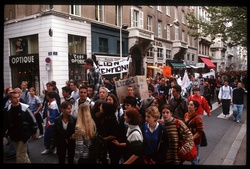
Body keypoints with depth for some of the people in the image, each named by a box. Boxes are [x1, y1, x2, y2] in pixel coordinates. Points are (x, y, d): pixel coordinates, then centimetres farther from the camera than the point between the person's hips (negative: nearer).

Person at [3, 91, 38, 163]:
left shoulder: (25, 108, -14)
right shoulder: (6, 110, -3)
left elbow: (32, 120, -6)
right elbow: (4, 123, 7)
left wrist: (34, 132, -1)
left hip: (23, 135, -4)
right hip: (14, 136, 5)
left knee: (20, 155, -2)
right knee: (22, 153, 21)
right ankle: (27, 162, 41)